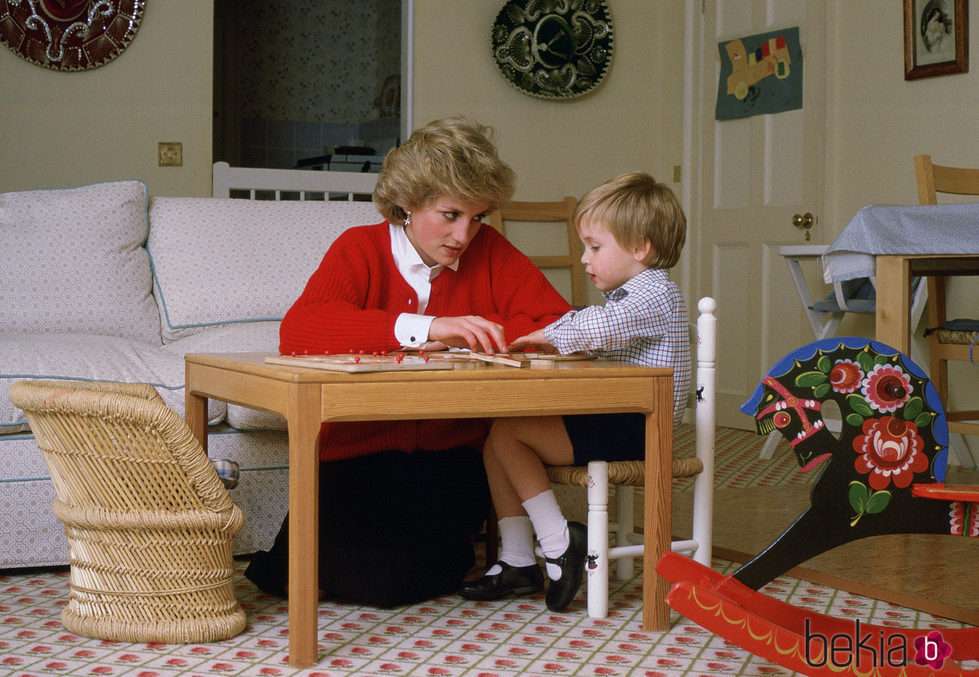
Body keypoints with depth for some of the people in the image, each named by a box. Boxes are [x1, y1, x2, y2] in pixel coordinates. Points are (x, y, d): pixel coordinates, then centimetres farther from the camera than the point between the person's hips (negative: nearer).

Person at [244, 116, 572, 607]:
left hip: (452, 454, 1)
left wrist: (459, 339, -18)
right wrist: (425, 327, -31)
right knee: (359, 574, -23)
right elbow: (296, 332, -22)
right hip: (358, 452, -1)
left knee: (396, 581, -21)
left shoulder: (489, 254, 4)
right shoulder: (360, 249, -3)